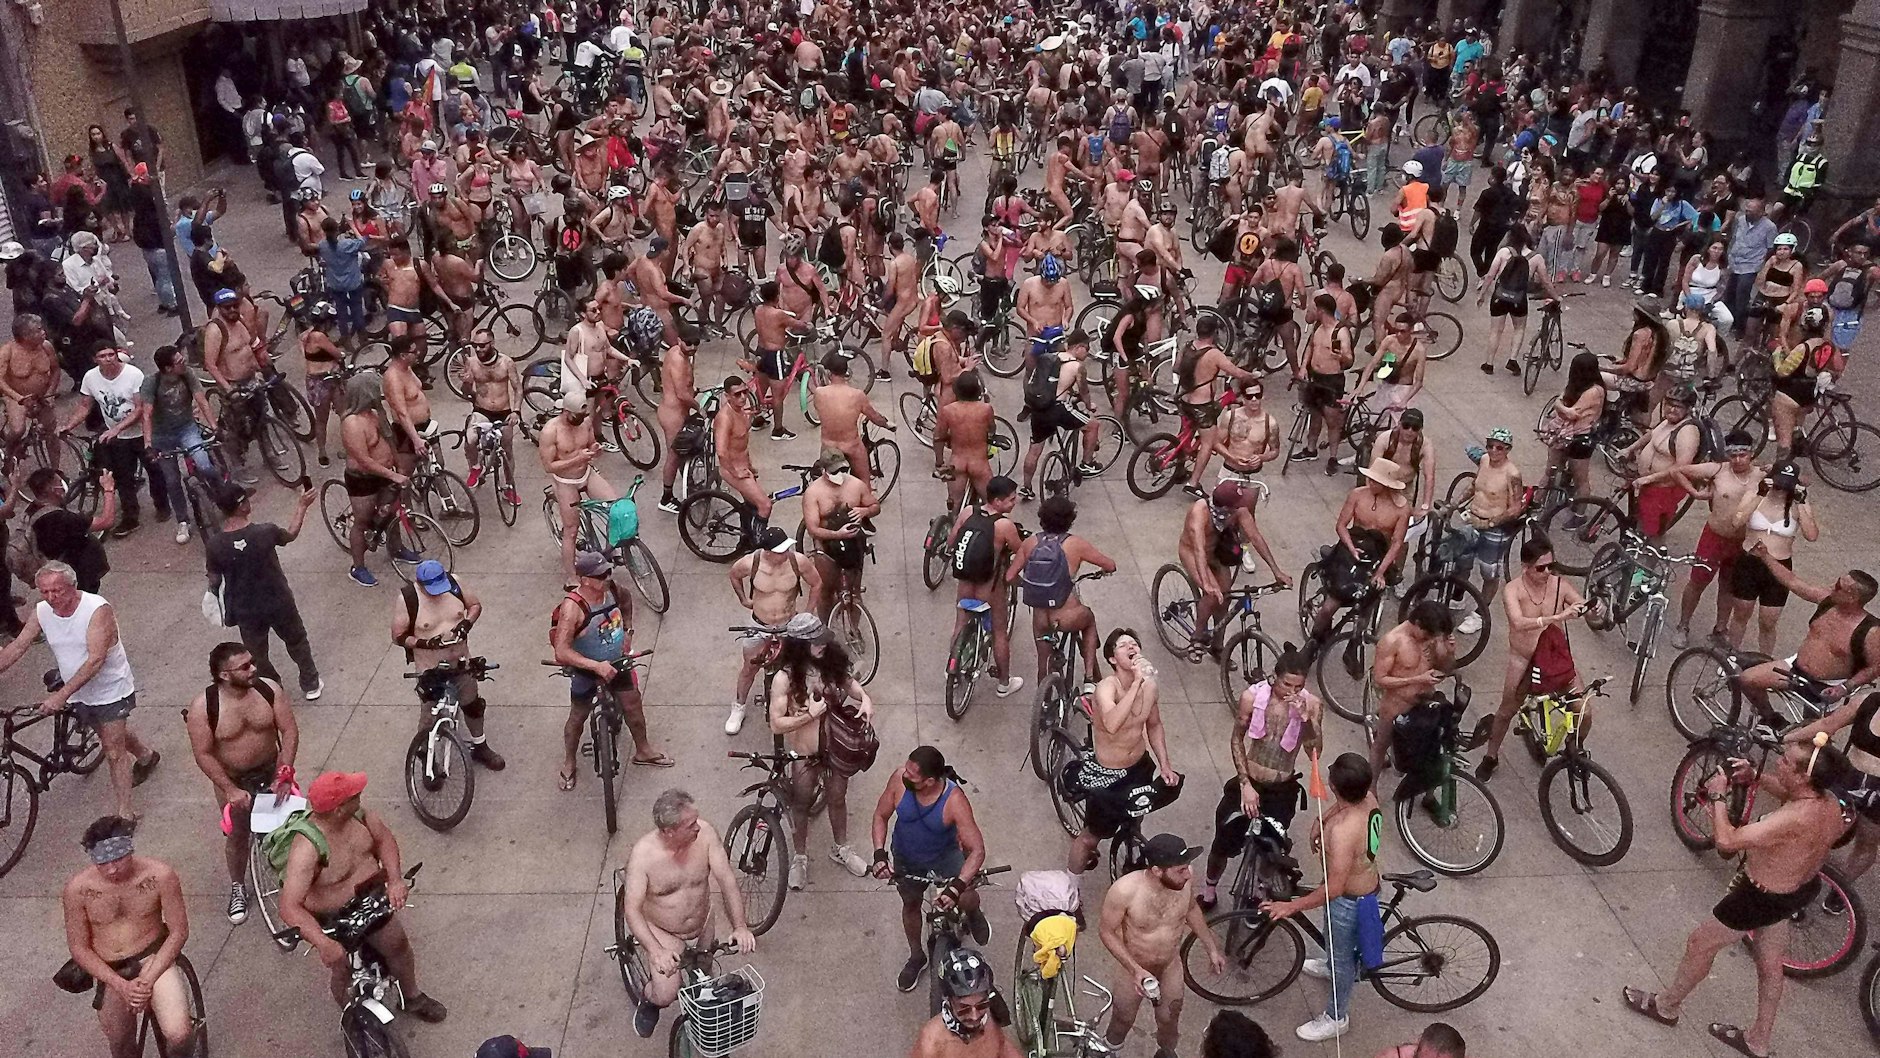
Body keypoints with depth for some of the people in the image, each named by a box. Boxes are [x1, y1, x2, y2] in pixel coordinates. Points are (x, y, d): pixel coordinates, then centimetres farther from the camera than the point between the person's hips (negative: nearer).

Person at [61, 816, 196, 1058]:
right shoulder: (77, 890, -14)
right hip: (108, 971, 2)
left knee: (179, 1036, -21)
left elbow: (179, 932, -7)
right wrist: (120, 985, -16)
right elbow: (79, 948, -4)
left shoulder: (160, 875, -16)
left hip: (154, 959, -2)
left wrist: (147, 980, -17)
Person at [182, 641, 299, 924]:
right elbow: (203, 754, -17)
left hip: (271, 772, 2)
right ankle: (237, 888, 39)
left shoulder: (269, 688, -17)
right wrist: (230, 789, -21)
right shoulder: (202, 706, -23)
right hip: (232, 781, -1)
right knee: (237, 836, 15)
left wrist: (284, 773, -20)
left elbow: (290, 731, -12)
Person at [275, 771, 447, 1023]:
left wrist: (395, 880, -14)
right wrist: (323, 943, -48)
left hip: (373, 900, 6)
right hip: (333, 921, -6)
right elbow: (290, 907, -37)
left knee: (399, 947, 16)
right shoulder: (306, 847, -35)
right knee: (342, 973, 9)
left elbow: (384, 838, 1)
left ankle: (412, 998, 44)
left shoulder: (357, 812, -15)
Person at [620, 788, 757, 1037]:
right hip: (662, 934, -3)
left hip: (703, 928, 3)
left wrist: (739, 926, -29)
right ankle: (648, 1002, 22)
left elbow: (727, 881, -18)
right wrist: (656, 951, -41)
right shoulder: (643, 853, -30)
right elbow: (632, 910, -28)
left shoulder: (705, 834, -22)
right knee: (665, 996, -14)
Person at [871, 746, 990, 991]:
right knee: (910, 905, 20)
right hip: (906, 860, 3)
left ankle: (973, 914, 27)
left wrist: (957, 886, -45)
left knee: (967, 900, -14)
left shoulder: (954, 800, -37)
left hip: (945, 856, -2)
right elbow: (881, 816, -12)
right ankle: (916, 958, 49)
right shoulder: (899, 779, -30)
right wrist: (880, 854, -26)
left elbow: (977, 850, -33)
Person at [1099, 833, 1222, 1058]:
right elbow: (1107, 932, -20)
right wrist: (1136, 969, -28)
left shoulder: (1185, 876, -26)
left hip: (1171, 967, 3)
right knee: (1123, 1018, 25)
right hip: (1133, 968, -3)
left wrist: (1212, 949, 4)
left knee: (1169, 1018, 27)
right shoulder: (1124, 890, -38)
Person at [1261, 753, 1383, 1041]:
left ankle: (1336, 1017, 41)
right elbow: (1343, 805, 11)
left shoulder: (1344, 830, -43)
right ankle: (1332, 965, 67)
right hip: (1365, 881, 8)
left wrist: (1291, 906, -31)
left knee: (1342, 954, 17)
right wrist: (1321, 822, 1)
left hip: (1350, 899, -8)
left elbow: (1334, 888, -38)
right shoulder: (1369, 797, -18)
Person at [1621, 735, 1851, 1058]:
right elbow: (1791, 795, 11)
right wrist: (1755, 777, -3)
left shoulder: (1794, 820, -40)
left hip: (1760, 898, -8)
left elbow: (1727, 840, -37)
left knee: (1700, 944, 16)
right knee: (1770, 965, 25)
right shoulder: (1828, 801, -14)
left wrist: (1718, 795, -24)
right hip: (1800, 890, 8)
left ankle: (1667, 1005, 39)